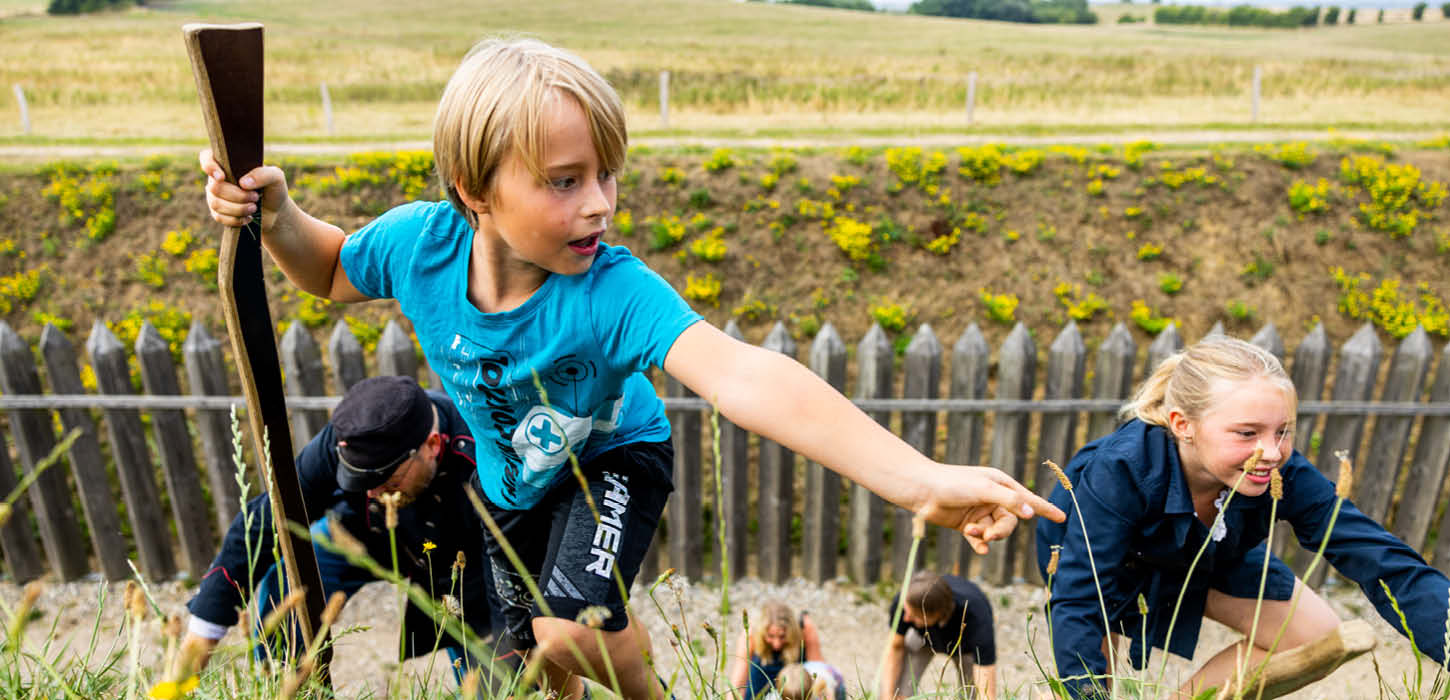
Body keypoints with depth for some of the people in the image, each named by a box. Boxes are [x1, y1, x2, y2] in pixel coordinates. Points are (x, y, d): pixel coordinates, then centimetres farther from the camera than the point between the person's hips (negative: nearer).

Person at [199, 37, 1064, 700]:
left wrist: (919, 479, -67)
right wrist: (275, 216, -25)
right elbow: (331, 273, -3)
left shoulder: (614, 291, -40)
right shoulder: (420, 243, -28)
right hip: (508, 478, 4)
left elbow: (741, 375, -56)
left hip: (612, 458, -4)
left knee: (574, 629, -24)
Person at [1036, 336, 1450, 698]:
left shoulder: (1283, 475, -30)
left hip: (1205, 556, 5)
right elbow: (1079, 601, -43)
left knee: (1317, 636, -3)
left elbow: (1379, 558, -33)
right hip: (1094, 553, -4)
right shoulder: (1119, 470, -42)